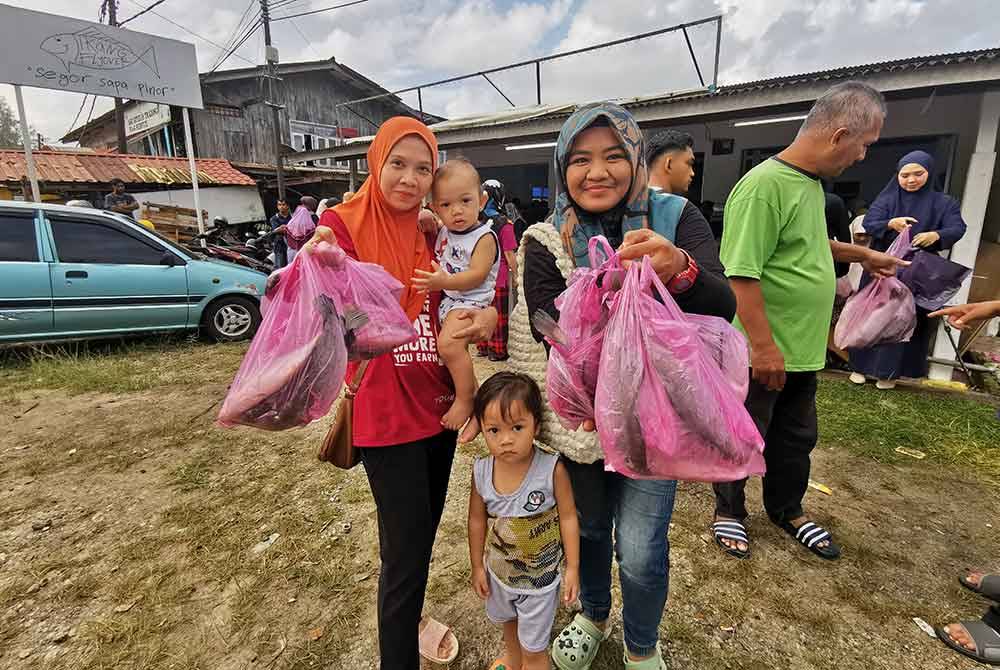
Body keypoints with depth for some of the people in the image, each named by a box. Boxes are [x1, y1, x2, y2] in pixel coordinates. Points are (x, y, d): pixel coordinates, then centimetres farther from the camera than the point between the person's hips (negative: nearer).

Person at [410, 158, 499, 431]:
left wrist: (445, 282, -34)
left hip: (469, 301, -9)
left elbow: (476, 276, -21)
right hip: (444, 299, 9)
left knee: (448, 343, -29)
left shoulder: (484, 237, -12)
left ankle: (466, 398, -11)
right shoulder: (443, 232, 10)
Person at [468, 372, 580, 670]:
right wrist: (478, 566, 3)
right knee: (507, 621, 35)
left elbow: (567, 518, -17)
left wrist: (572, 568, -10)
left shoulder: (552, 470, -31)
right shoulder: (481, 472, -21)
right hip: (498, 570, 5)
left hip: (539, 577, -4)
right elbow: (477, 519, -5)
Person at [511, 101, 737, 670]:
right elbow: (553, 334, -19)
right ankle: (593, 615, 53)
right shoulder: (547, 242, -7)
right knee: (587, 528, 20)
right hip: (580, 417, 1)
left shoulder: (676, 218, -7)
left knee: (640, 552, 4)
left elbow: (722, 307, -20)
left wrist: (679, 270, -42)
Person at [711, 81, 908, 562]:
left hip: (801, 350, 9)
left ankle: (787, 510, 44)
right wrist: (764, 346, -26)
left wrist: (861, 255, 29)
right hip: (761, 354, -9)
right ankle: (729, 512, 33)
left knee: (797, 439, 23)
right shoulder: (766, 185, -22)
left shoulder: (811, 183, 10)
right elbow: (742, 273, -27)